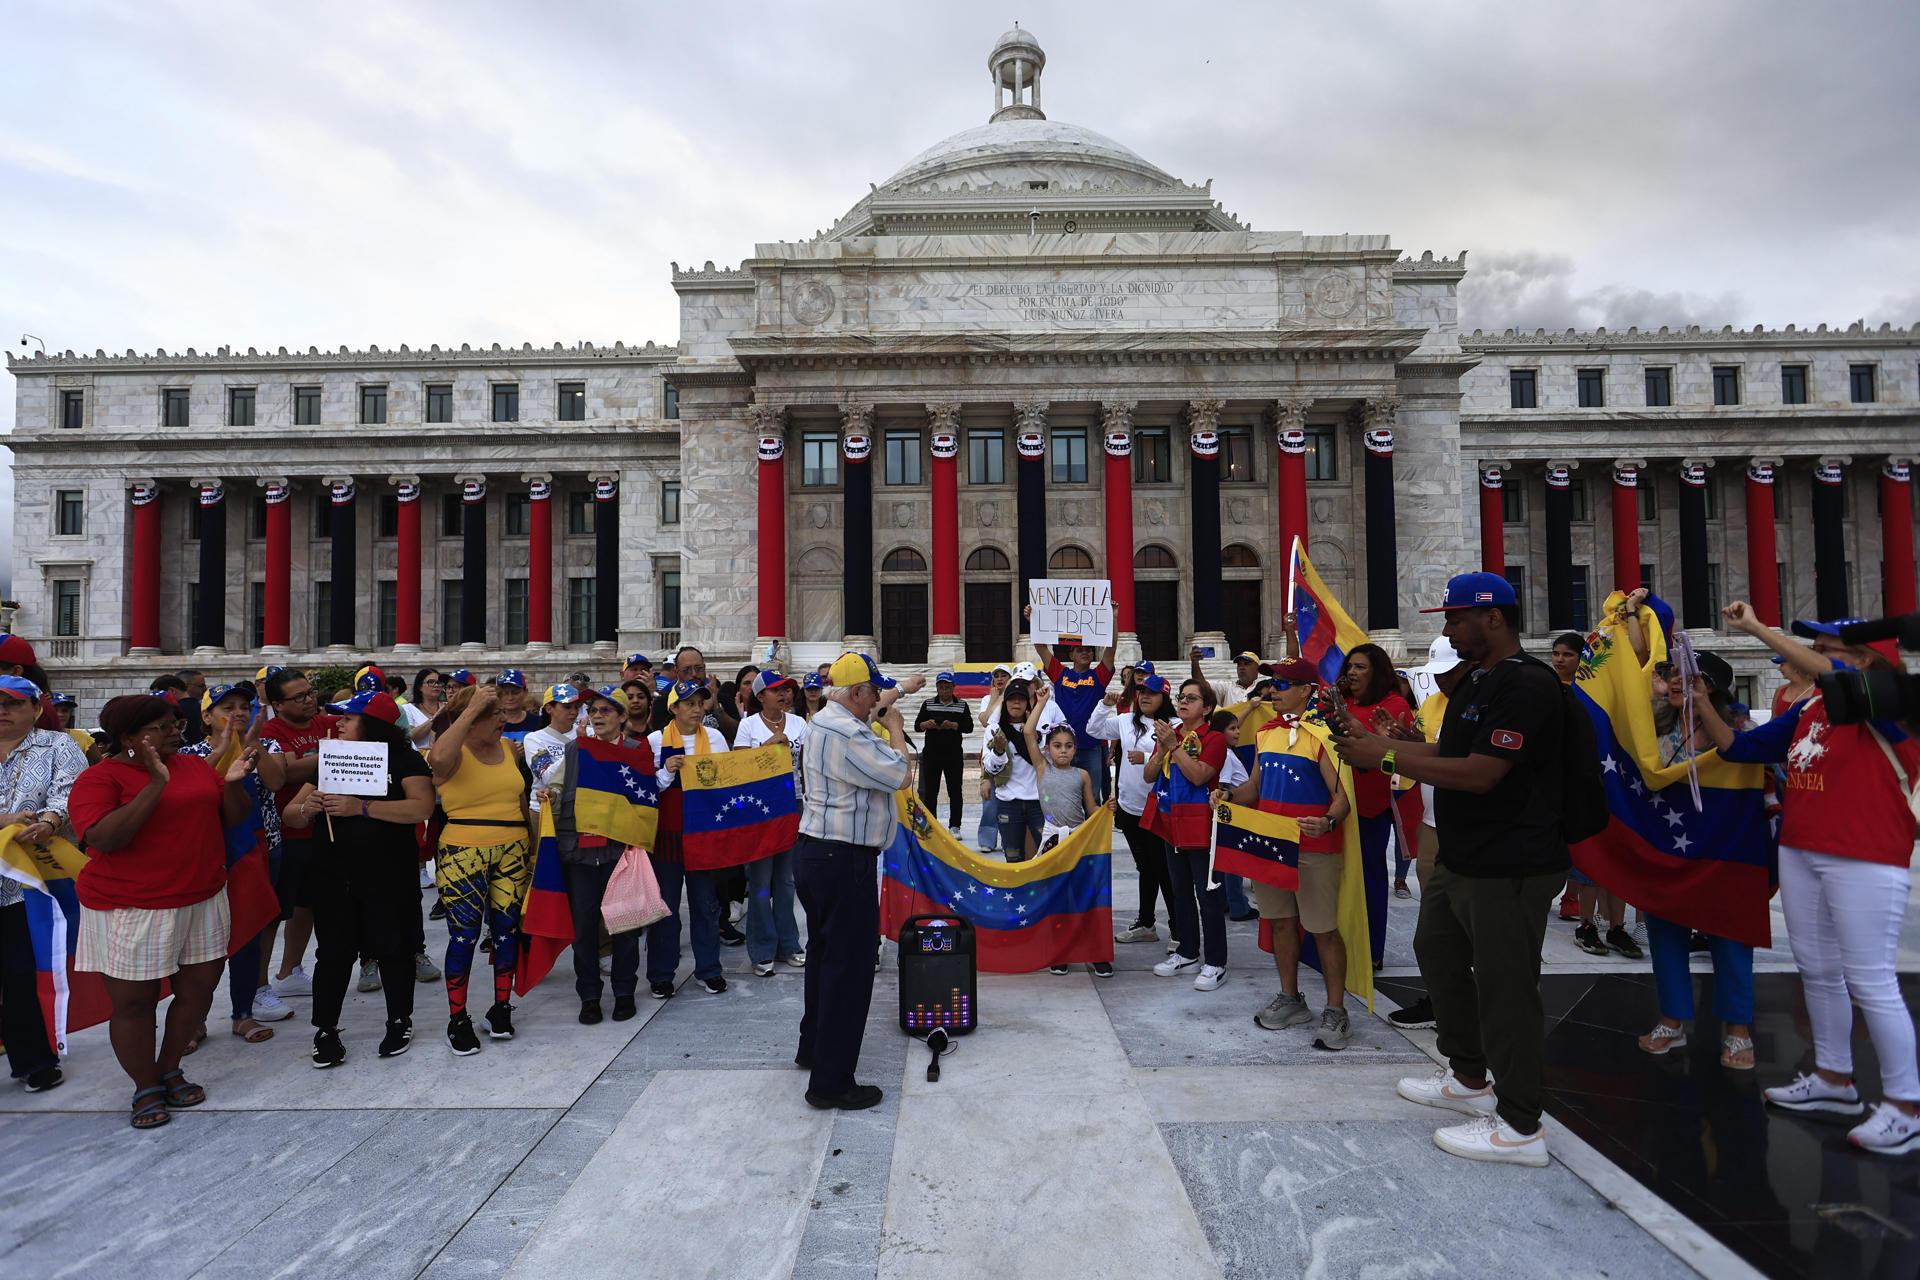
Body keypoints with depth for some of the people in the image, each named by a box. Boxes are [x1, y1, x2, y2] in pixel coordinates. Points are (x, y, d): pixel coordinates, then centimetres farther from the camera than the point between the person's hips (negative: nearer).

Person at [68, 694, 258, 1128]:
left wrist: (233, 782, -13)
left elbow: (234, 816, 7)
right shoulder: (100, 778, -9)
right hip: (131, 912, -5)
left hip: (203, 902, 5)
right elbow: (103, 839, -22)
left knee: (198, 990, 11)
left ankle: (169, 1070, 31)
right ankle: (146, 1089, 24)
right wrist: (156, 784, -28)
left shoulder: (196, 767, 7)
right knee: (134, 1003, 6)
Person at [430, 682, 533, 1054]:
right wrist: (473, 708, -27)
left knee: (507, 927, 8)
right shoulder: (455, 753, -7)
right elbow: (438, 757, -33)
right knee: (464, 933, 0)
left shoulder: (509, 748, 9)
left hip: (511, 851, 5)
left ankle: (501, 1008, 21)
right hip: (464, 852, -5)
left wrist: (529, 840, 17)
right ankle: (457, 1019, 13)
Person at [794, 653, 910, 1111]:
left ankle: (814, 1047, 39)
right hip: (843, 862, -11)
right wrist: (894, 728, -7)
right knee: (849, 967, -3)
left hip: (816, 852, 11)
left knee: (825, 954, 24)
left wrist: (883, 723, 12)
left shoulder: (824, 722, 12)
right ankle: (832, 1082, 6)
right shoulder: (846, 733, -22)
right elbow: (897, 774, -21)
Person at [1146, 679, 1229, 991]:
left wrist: (1174, 746, -24)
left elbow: (1198, 776, -22)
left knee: (1209, 895, 0)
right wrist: (1161, 750, -13)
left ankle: (1215, 964, 9)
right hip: (1172, 825, 7)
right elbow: (1149, 775, 4)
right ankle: (1187, 953, 31)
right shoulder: (1168, 733, 9)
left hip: (1201, 828, -7)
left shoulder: (1213, 739, -10)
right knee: (1181, 893, 17)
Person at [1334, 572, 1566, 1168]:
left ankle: (1520, 1127, 13)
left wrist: (1385, 758, -21)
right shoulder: (1476, 681, 13)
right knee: (1438, 954, 21)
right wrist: (1373, 740, 7)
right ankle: (1468, 1079, 38)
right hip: (1459, 859, 11)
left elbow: (1480, 774, -26)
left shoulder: (1527, 685, -19)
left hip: (1508, 868, -11)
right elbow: (1446, 752, 17)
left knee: (1504, 987, -1)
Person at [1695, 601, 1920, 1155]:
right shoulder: (1807, 710, 10)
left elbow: (1832, 675, -31)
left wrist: (1757, 628, -27)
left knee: (1871, 983, -2)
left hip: (1866, 863, -8)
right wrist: (1700, 700, 2)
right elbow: (1738, 747, 13)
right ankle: (1834, 1079, 31)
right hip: (1799, 854, 8)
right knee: (1818, 972, 16)